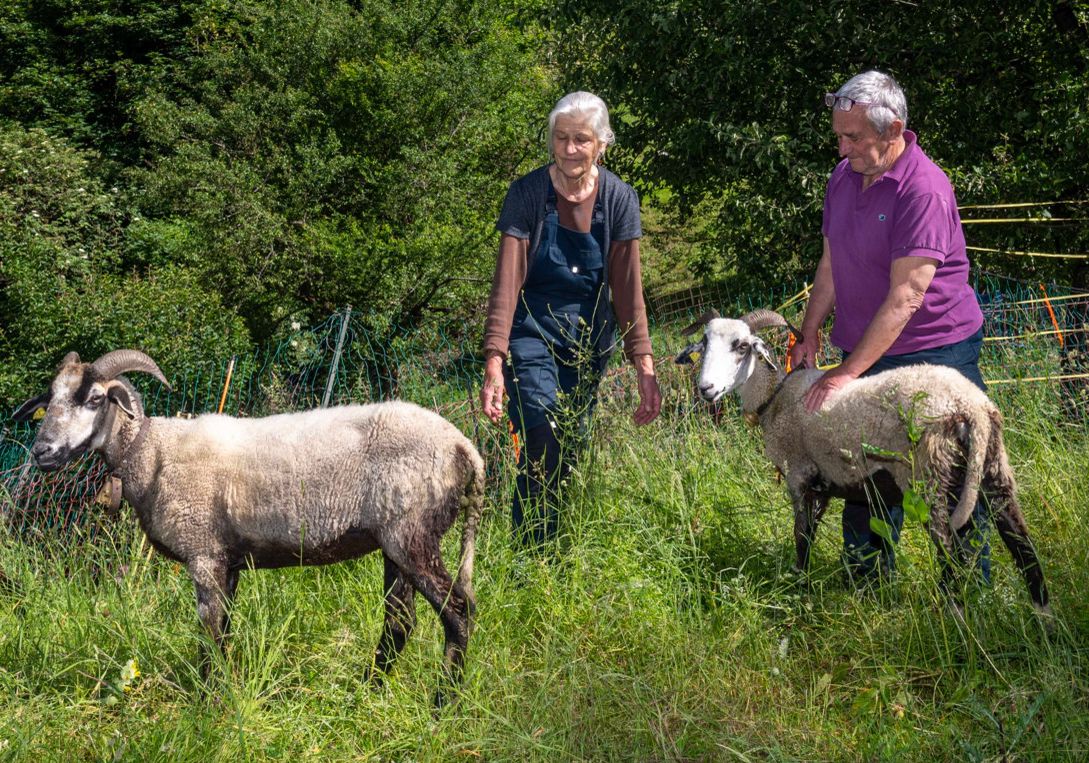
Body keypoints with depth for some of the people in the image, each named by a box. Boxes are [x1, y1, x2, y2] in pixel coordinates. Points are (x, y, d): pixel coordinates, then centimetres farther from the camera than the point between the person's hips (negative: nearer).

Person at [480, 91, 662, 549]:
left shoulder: (619, 198, -4)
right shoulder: (527, 194, -12)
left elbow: (628, 287, -3)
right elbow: (506, 282, -16)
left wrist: (644, 365, -9)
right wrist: (494, 361, -25)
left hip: (590, 340, 3)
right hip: (533, 334, -3)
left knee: (572, 450, 8)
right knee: (545, 443, -19)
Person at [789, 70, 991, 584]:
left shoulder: (925, 189, -19)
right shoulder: (844, 176, 7)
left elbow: (906, 297, -23)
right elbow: (831, 263, 17)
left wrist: (848, 372, -24)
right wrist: (810, 333, 7)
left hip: (935, 353, -7)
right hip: (865, 351, 7)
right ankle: (865, 589, 18)